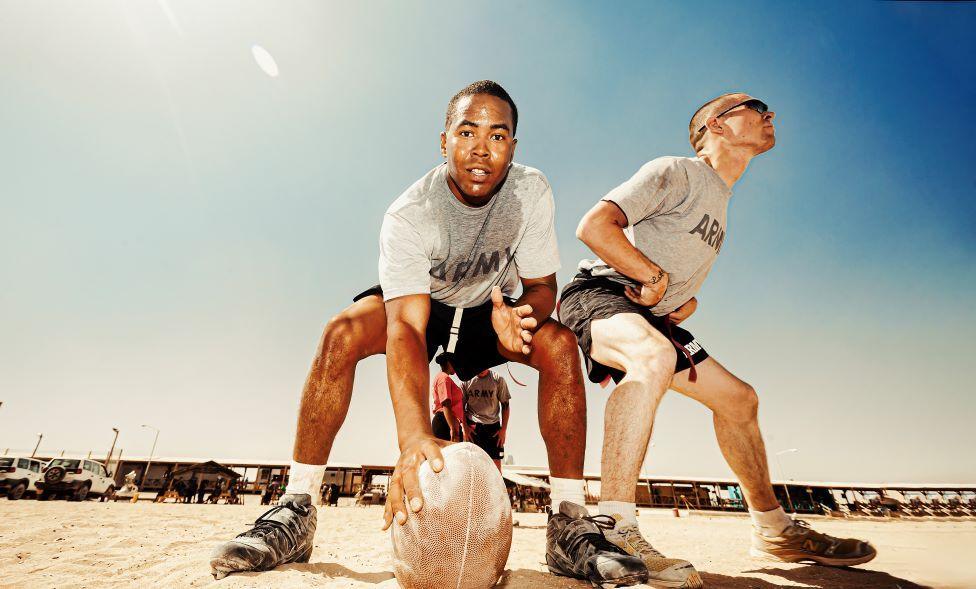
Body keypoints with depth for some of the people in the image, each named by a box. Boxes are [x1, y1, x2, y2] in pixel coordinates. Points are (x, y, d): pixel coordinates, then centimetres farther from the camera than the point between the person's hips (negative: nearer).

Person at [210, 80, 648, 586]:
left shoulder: (531, 191, -20)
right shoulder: (408, 215, -30)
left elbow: (541, 284, -14)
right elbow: (405, 328, -41)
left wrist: (522, 316, -40)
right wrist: (414, 435, -56)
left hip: (489, 311, 2)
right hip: (419, 302, -1)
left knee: (559, 343, -26)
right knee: (341, 333, -29)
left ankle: (569, 525, -19)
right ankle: (296, 510, -17)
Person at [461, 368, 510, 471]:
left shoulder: (498, 380, -1)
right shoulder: (466, 380, 0)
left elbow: (505, 405, 3)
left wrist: (503, 429, -2)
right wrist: (465, 427, -2)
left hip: (493, 425, 0)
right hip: (472, 426, 0)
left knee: (496, 462, -2)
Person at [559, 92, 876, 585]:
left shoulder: (719, 208, 21)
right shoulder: (675, 172, -7)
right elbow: (592, 226, -19)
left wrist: (686, 301, 8)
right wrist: (657, 277, -16)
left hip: (650, 316, 9)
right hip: (598, 293, -9)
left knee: (737, 398, 11)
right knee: (654, 357, -40)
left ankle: (774, 530, 27)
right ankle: (613, 530, -36)